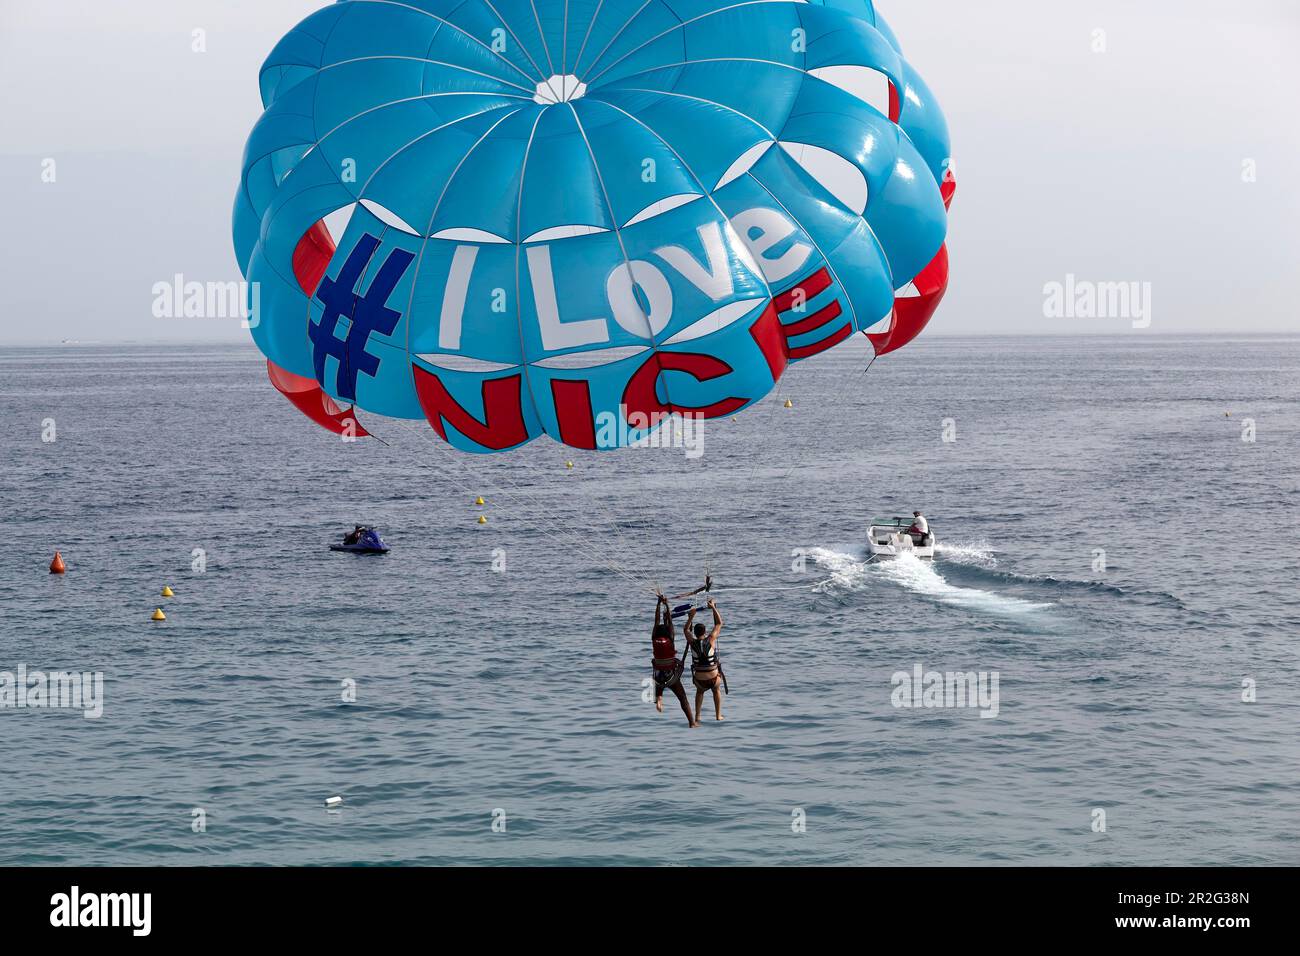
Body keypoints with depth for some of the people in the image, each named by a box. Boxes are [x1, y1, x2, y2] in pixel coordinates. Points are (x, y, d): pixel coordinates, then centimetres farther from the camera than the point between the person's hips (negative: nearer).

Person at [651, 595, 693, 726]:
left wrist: (659, 603, 2)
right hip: (672, 676, -2)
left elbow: (656, 621, -1)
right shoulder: (669, 640, -12)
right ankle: (692, 722, -6)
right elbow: (670, 621, -7)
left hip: (659, 676, 2)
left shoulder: (654, 640, -7)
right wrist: (666, 604, -1)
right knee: (683, 699, 4)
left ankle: (658, 698, 8)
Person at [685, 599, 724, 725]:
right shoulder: (710, 640, -12)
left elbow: (686, 630, 15)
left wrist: (691, 617, 13)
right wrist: (713, 608, 5)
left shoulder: (692, 642, -8)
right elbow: (719, 623, 0)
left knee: (699, 692, 35)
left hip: (699, 680, 1)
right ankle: (718, 715, 33)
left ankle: (697, 717, 27)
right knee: (717, 690, 34)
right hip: (714, 678, -1)